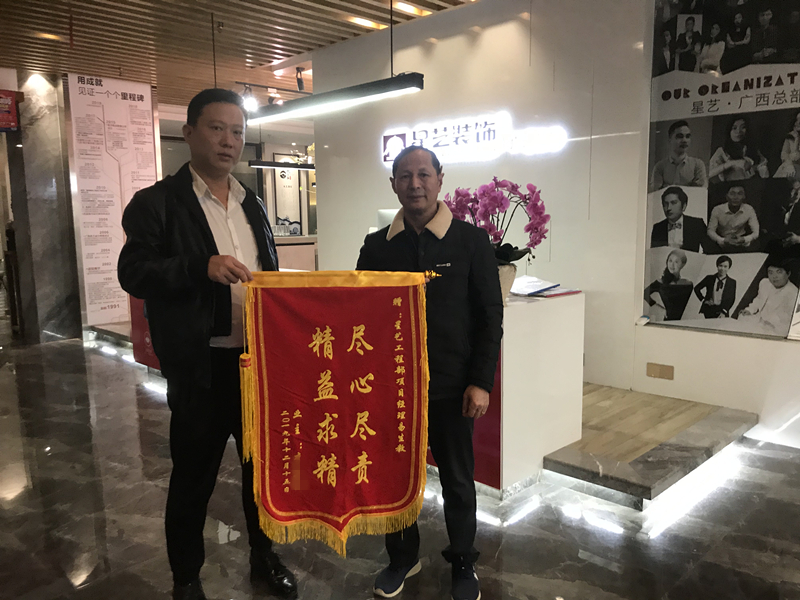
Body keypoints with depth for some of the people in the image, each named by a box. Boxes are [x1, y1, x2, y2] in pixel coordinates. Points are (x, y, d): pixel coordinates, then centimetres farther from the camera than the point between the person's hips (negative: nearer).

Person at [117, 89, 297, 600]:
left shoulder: (253, 205, 13)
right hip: (201, 367, -5)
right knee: (193, 475, 10)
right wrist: (202, 267, -26)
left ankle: (264, 555, 41)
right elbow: (133, 272, -12)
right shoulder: (157, 203, -5)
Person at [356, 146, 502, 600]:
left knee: (457, 480, 13)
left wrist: (481, 383, -9)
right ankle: (403, 557, 38)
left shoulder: (472, 242, -5)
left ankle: (464, 563, 35)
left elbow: (490, 318, -4)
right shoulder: (377, 247, 2)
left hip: (451, 388, -2)